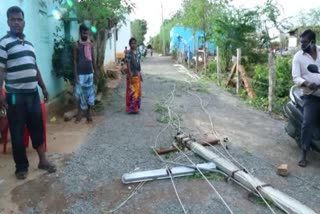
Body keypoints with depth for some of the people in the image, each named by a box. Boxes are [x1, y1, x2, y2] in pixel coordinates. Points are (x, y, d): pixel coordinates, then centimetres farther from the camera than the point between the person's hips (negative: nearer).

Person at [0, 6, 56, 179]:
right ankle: (21, 166, 18)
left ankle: (42, 160, 23)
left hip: (33, 93, 6)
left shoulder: (29, 44, 14)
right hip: (15, 95, -6)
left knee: (37, 128, 11)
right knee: (17, 132, 4)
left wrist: (43, 87, 20)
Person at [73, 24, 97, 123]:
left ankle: (89, 112, 17)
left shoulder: (90, 44, 7)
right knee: (80, 93, -1)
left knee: (90, 93, 7)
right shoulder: (77, 45, -5)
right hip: (80, 73, -4)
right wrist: (76, 75, -12)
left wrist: (95, 72, 8)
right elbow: (75, 60, -6)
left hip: (89, 72, 4)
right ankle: (80, 112, 13)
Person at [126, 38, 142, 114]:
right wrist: (130, 75, -22)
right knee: (132, 91, -3)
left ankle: (136, 107, 24)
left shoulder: (137, 52, 11)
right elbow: (128, 64, -16)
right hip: (132, 74, -8)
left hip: (137, 74, 8)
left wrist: (140, 74, 16)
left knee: (137, 91, 13)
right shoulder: (129, 53, -12)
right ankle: (131, 108, 4)